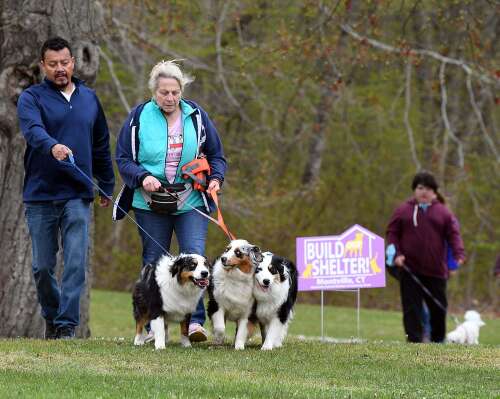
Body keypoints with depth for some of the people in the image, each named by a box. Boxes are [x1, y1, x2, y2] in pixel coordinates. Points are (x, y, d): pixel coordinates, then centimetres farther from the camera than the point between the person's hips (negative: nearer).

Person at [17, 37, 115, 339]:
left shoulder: (89, 98, 12)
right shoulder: (32, 98, -1)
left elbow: (102, 146, 20)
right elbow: (33, 131, -22)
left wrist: (107, 186, 19)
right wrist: (52, 147, -42)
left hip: (77, 195, 1)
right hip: (40, 196, -1)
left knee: (76, 262, -10)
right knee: (43, 266, 6)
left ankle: (67, 324, -9)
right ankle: (52, 318, 25)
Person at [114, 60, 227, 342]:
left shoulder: (197, 116, 5)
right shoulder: (139, 117, 1)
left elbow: (217, 157, 12)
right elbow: (123, 158, 3)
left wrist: (215, 179, -8)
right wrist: (142, 177, -15)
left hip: (191, 203, 0)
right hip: (150, 204, 0)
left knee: (194, 256, -15)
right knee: (154, 263, 6)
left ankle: (195, 321, -16)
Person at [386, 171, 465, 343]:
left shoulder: (443, 212, 6)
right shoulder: (403, 210, 6)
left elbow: (454, 235, 1)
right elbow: (392, 233, 6)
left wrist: (459, 255, -17)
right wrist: (396, 254, -9)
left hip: (436, 270, 1)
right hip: (410, 270, -1)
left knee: (438, 307, 10)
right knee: (412, 308, -6)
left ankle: (438, 340, 28)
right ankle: (415, 341, -7)